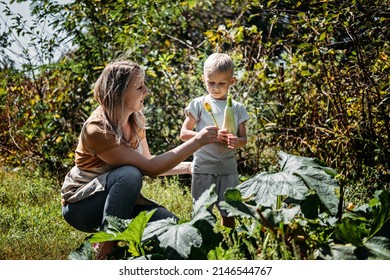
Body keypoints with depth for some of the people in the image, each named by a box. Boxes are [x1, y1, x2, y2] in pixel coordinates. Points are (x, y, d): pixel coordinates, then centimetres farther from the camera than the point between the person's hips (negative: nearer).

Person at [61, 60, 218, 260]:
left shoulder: (135, 120, -4)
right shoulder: (97, 129, -28)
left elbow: (147, 163, 9)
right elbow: (150, 168, -29)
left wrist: (189, 167, -1)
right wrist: (196, 142, -28)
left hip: (117, 199, 7)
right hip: (82, 205, -7)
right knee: (129, 174, -35)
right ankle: (107, 249, -23)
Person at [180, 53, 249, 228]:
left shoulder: (237, 108, 7)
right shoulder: (199, 104, 0)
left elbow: (244, 139, 7)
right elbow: (184, 134, -4)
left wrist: (237, 141, -18)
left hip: (228, 168, 2)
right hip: (203, 167, -2)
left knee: (228, 213, 9)